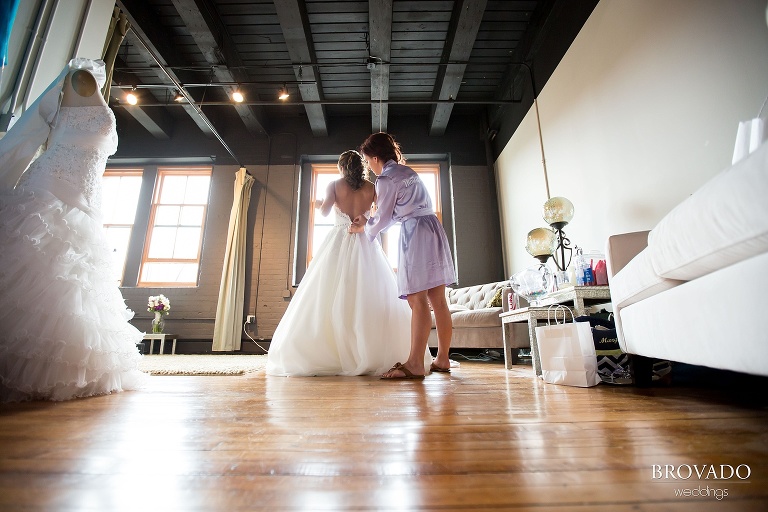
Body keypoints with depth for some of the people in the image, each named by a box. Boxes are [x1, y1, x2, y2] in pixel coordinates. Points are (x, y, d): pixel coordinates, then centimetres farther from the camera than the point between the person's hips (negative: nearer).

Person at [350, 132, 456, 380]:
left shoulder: (386, 180, -5)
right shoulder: (408, 171, 21)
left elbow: (383, 219, -2)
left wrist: (365, 229, 18)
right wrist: (368, 221, 24)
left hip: (415, 234, -9)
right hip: (433, 228, 9)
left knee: (418, 301, -12)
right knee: (438, 300, 6)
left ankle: (414, 364, -10)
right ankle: (442, 359, 13)